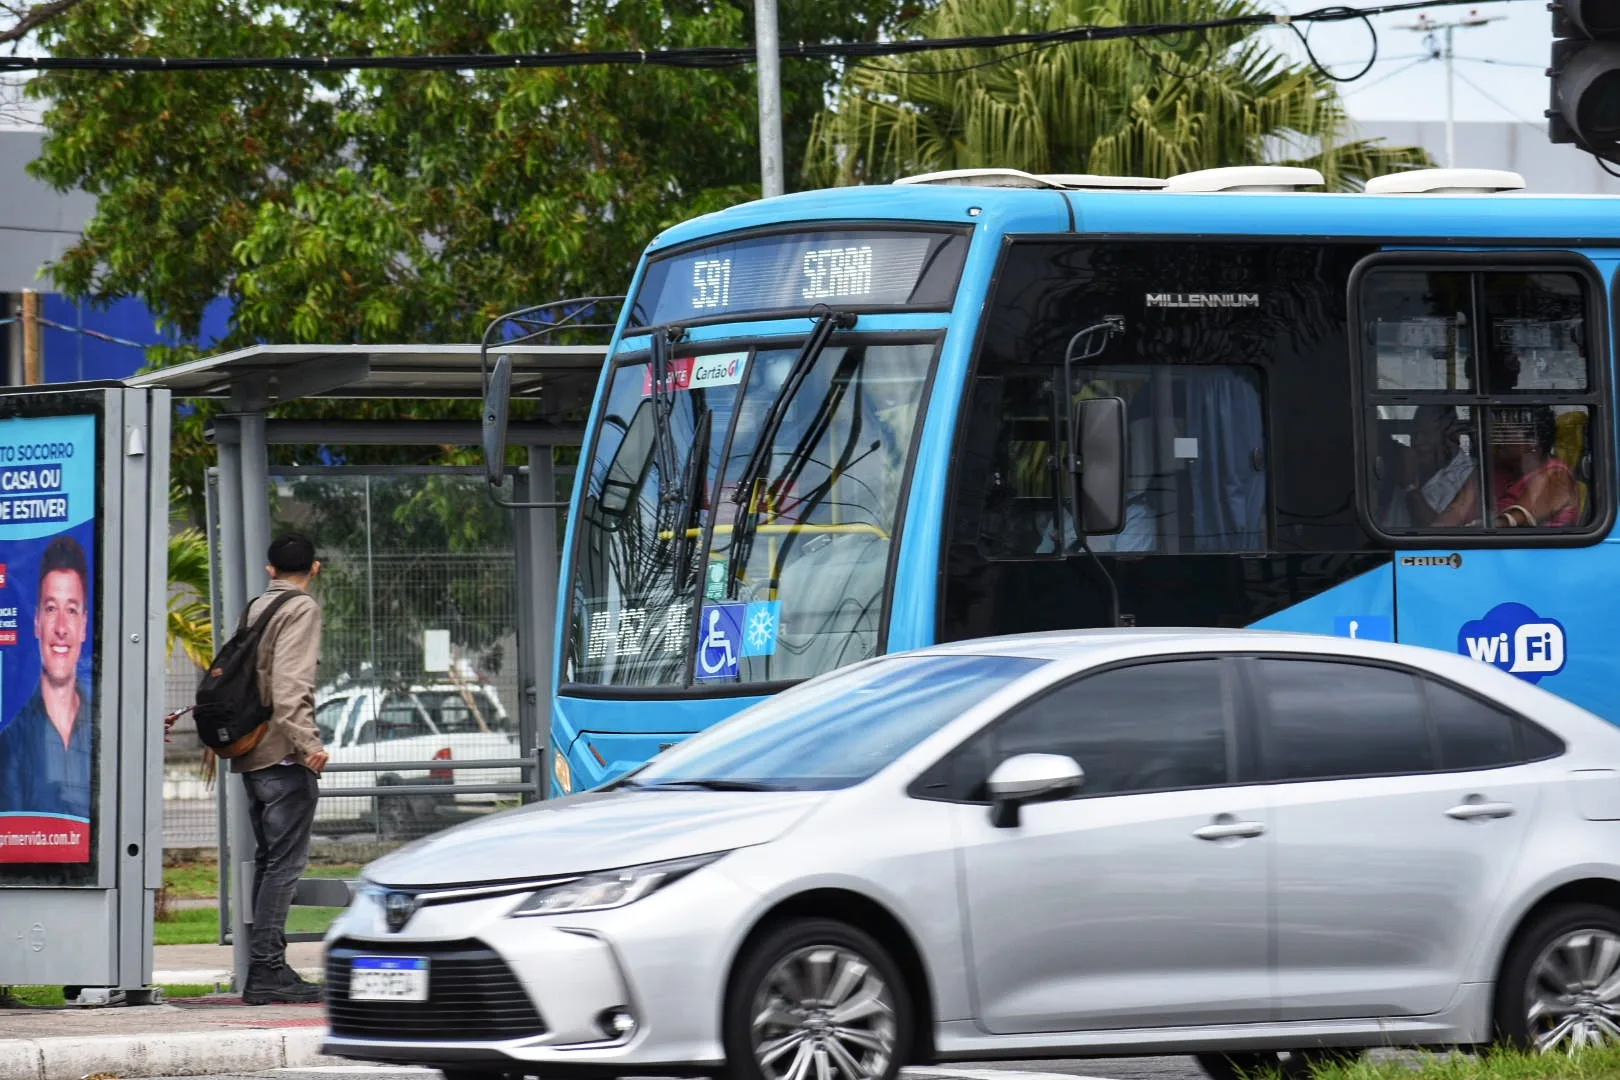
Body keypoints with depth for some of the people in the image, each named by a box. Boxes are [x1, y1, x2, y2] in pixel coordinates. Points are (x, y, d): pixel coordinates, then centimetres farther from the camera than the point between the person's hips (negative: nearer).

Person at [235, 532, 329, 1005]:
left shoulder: (255, 609, 16)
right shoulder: (301, 609, -8)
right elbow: (289, 684, -20)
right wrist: (308, 741, -25)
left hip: (252, 754, 8)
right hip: (284, 754, -8)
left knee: (268, 860, 12)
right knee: (285, 862, -9)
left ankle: (266, 968, 13)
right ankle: (266, 970, -14)